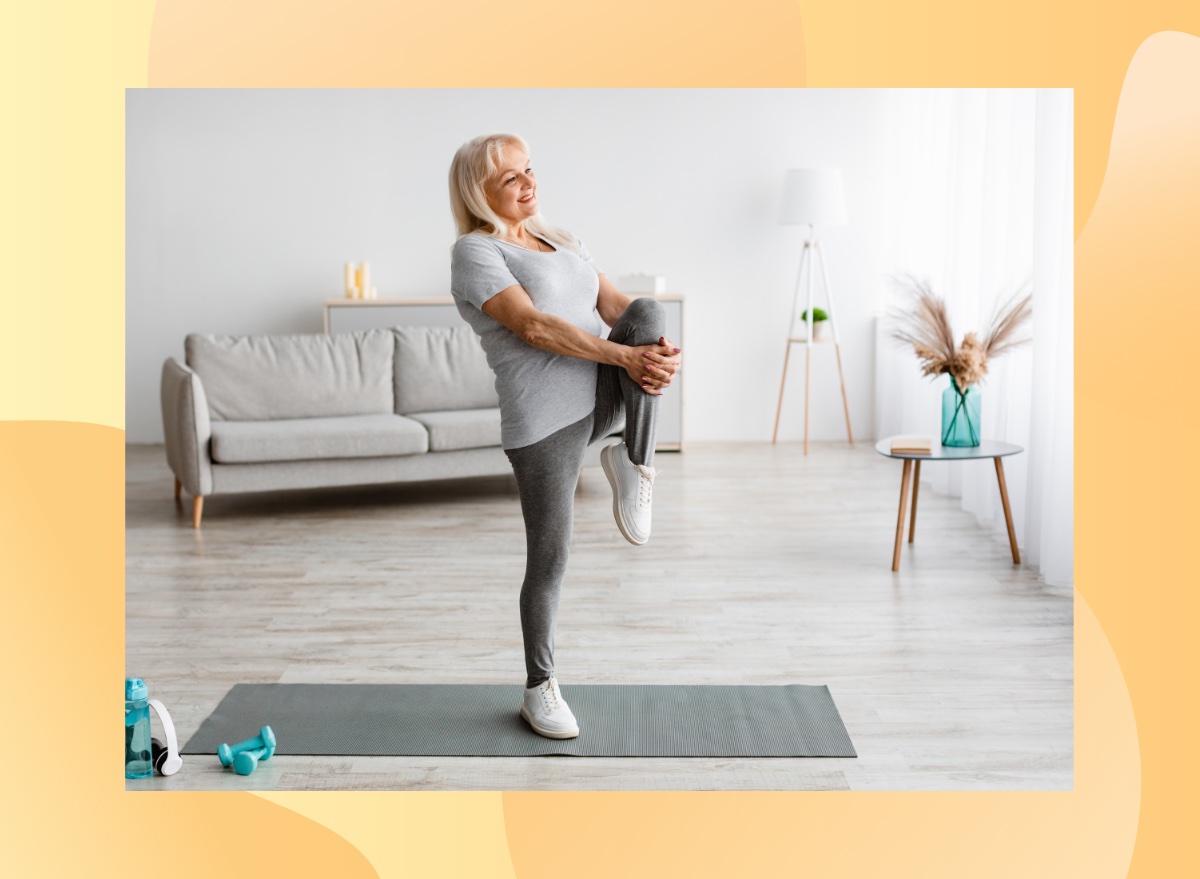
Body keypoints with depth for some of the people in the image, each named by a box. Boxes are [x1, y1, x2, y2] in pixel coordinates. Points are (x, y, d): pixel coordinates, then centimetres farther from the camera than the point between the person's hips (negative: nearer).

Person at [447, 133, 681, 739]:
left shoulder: (562, 243, 18)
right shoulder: (475, 252, -6)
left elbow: (615, 305, 5)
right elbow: (534, 327, -19)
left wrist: (661, 349, -16)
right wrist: (626, 356, -24)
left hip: (602, 396, 6)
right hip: (545, 417, -6)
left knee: (648, 313, -21)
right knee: (549, 560, -1)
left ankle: (634, 464, -11)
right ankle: (539, 690, 20)